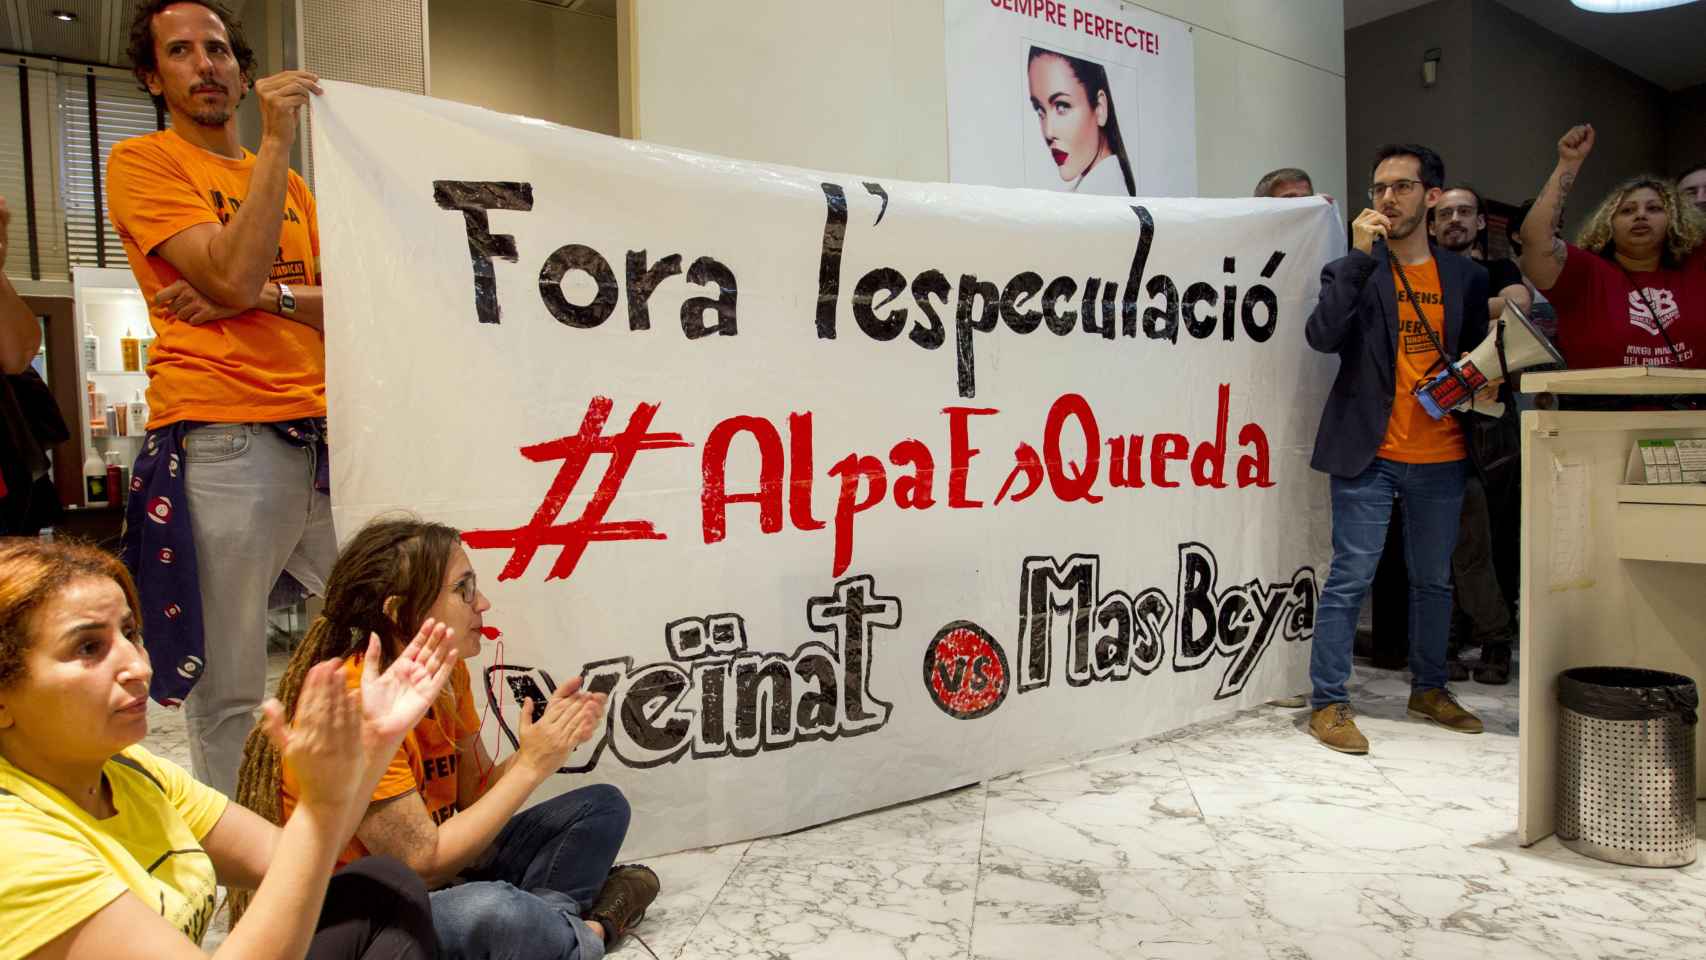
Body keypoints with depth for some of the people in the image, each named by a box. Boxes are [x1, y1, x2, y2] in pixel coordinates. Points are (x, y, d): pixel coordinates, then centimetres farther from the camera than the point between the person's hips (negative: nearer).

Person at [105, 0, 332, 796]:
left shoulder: (290, 184, 22)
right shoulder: (143, 162, 4)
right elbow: (233, 274, -12)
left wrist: (264, 294, -7)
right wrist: (276, 141, -10)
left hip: (324, 438, 6)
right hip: (222, 443, -5)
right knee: (228, 692, -2)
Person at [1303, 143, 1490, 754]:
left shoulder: (1466, 276, 10)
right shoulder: (1352, 272, -1)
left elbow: (1477, 355, 20)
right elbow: (1322, 336, -19)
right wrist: (1360, 256, -20)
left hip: (1441, 457, 5)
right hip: (1369, 454, -4)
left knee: (1434, 581, 16)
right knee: (1349, 580, -5)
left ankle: (1429, 690, 32)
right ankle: (1327, 703, 3)